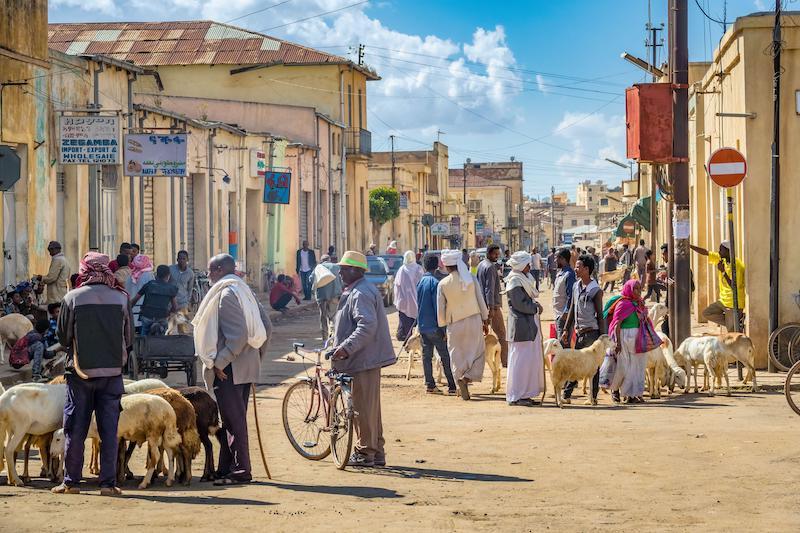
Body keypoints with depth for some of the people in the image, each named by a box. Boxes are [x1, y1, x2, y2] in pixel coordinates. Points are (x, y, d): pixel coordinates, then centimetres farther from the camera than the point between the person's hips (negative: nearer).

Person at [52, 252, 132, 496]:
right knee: (109, 430, 5)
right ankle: (108, 482, 4)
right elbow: (128, 338, 6)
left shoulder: (73, 298, -6)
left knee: (75, 430, 8)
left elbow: (63, 337, 0)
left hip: (80, 371, -1)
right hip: (112, 372, 1)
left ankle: (70, 481, 11)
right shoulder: (121, 298, -2)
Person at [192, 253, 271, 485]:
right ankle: (227, 468, 20)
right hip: (245, 366, 10)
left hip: (230, 370, -10)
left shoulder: (226, 294, -13)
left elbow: (238, 333, -23)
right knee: (232, 420, 14)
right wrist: (257, 355, 18)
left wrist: (219, 362, -19)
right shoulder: (244, 291, 15)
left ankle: (241, 470, -2)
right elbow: (266, 327, 15)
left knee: (233, 421, -5)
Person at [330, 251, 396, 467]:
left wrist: (346, 347, -29)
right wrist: (339, 344, 26)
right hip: (367, 358, 11)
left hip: (364, 360, -11)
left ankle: (365, 453, 0)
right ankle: (376, 452, 20)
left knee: (363, 407, -5)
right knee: (370, 407, 15)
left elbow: (367, 326, -27)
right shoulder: (355, 291, 18)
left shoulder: (361, 293, -16)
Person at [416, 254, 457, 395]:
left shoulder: (420, 283, 8)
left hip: (422, 326, 7)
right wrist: (443, 328, -14)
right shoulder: (435, 283, -14)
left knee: (426, 356, 9)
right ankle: (452, 386, -3)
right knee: (445, 356, -2)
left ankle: (430, 384, 9)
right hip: (434, 327, -7)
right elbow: (438, 307, -16)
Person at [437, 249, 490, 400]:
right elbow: (481, 301, 0)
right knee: (478, 352, 11)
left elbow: (440, 309, -4)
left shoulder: (443, 284, -8)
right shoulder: (471, 279, -5)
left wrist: (443, 326, 10)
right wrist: (485, 321, 10)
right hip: (474, 319, 0)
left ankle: (462, 388, 11)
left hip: (455, 324, 0)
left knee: (457, 356, 11)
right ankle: (467, 377, -12)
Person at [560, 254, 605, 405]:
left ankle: (593, 397, 6)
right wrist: (566, 330, 14)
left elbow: (600, 314, -7)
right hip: (578, 332, 6)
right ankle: (566, 395, 5)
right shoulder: (576, 286, 10)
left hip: (591, 332, -6)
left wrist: (602, 336, -9)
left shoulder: (596, 290, -9)